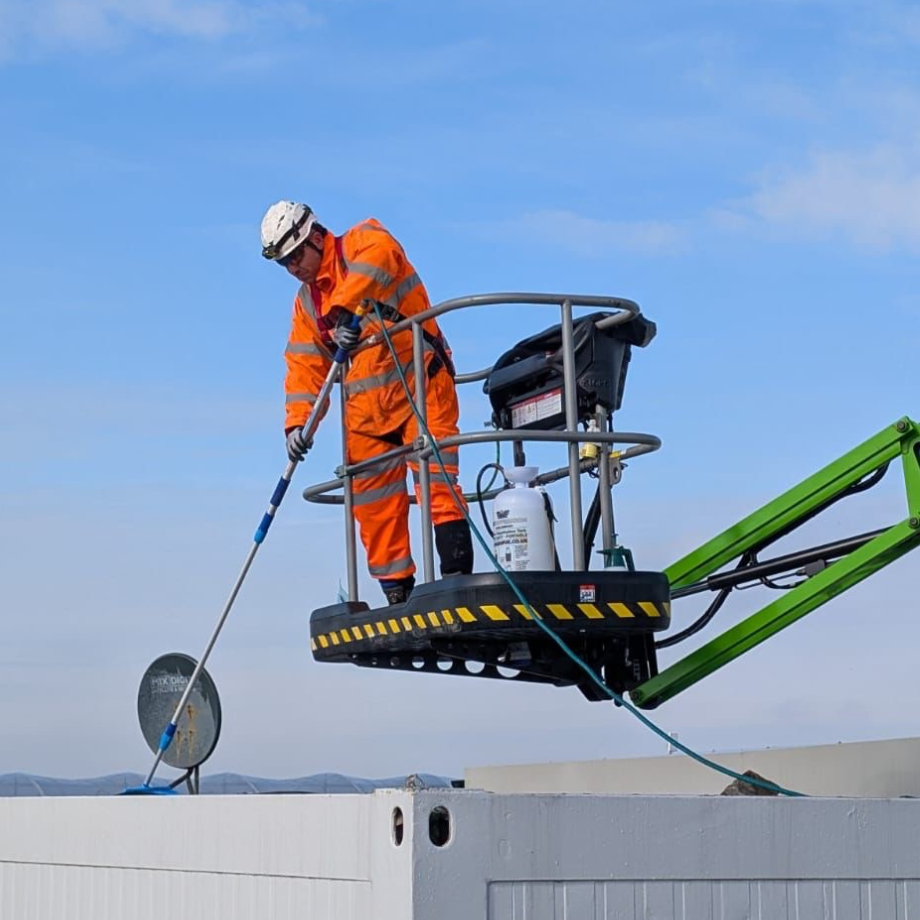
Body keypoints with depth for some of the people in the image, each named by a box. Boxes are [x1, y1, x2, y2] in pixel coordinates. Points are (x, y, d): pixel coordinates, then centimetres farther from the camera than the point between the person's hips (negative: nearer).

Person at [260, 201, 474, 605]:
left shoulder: (363, 243, -2)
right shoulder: (306, 304, 17)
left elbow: (378, 257, -28)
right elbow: (304, 367, 11)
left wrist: (343, 311, -37)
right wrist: (297, 421, -4)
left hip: (420, 384, -7)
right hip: (366, 407, 7)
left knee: (436, 480, -17)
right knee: (373, 504, 3)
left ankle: (456, 575, -20)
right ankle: (396, 591, 9)